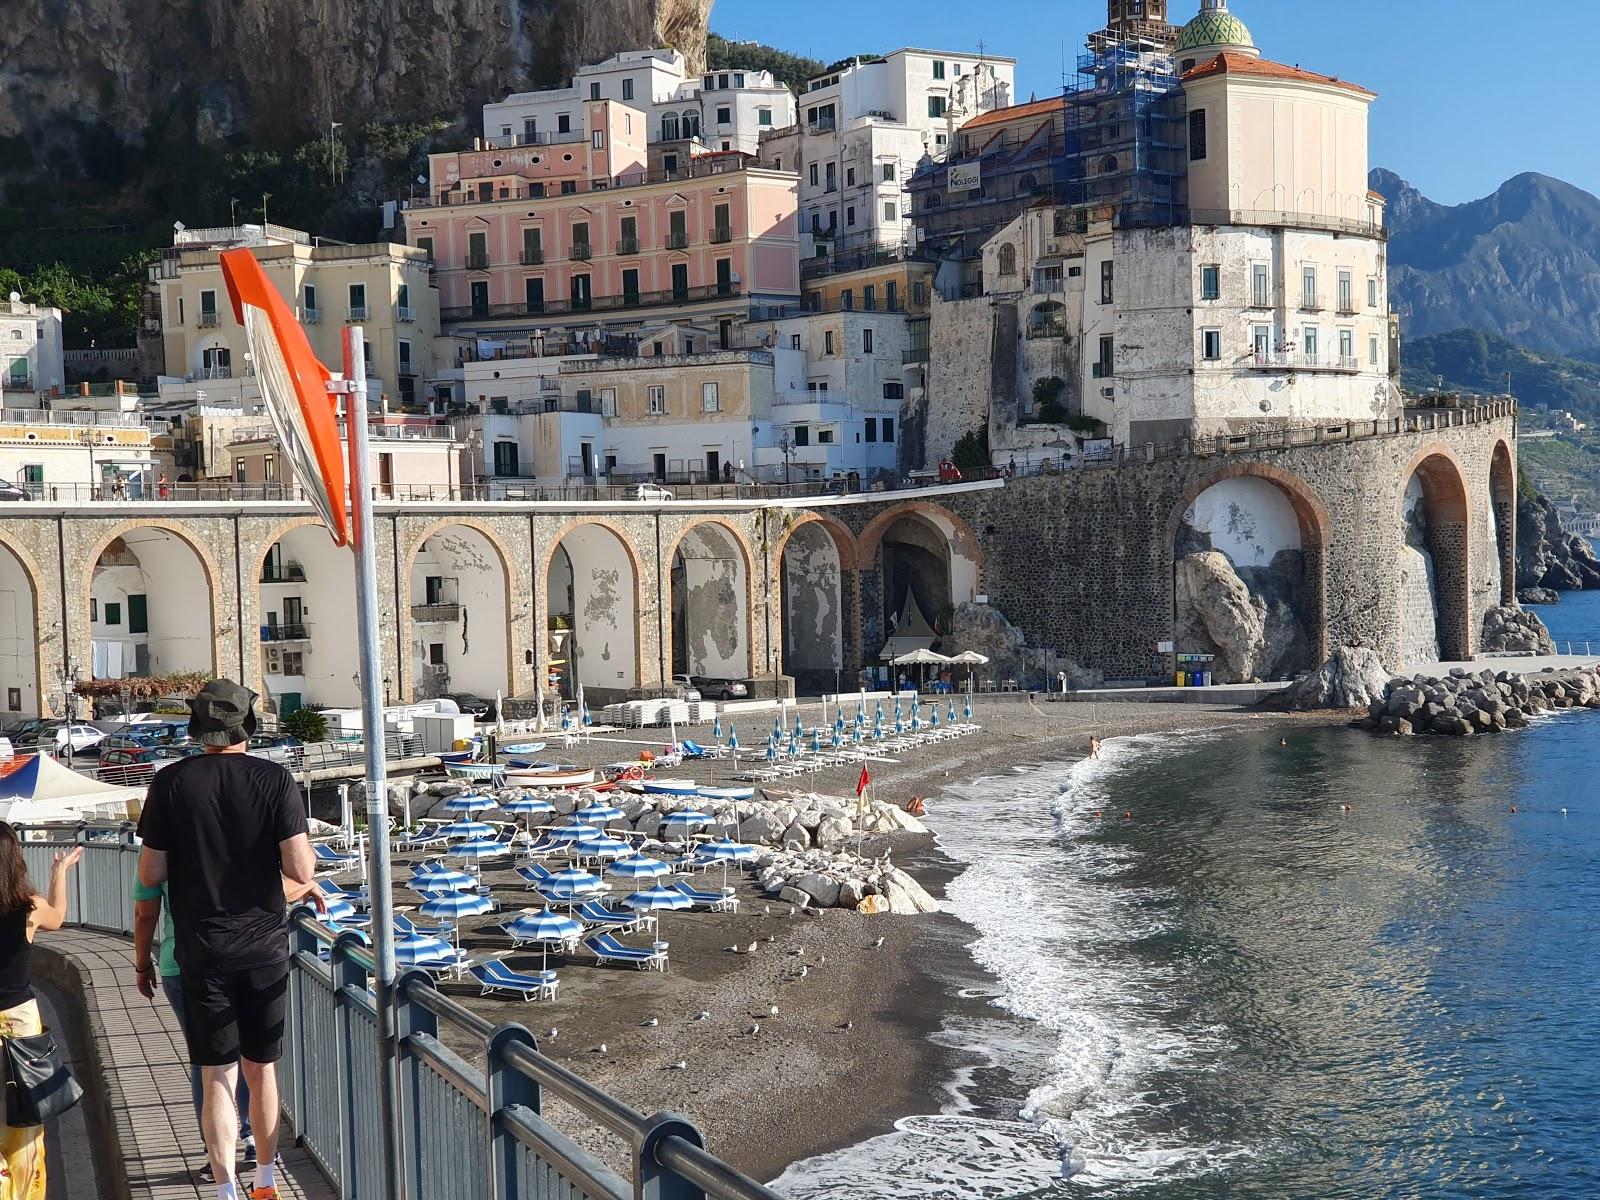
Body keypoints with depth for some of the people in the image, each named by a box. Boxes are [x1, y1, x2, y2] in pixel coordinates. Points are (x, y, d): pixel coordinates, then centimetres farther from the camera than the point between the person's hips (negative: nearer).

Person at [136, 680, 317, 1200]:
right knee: (262, 1069, 15)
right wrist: (301, 844, 9)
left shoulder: (171, 783, -6)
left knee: (218, 1076, 4)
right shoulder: (276, 780, -7)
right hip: (265, 946, 1)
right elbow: (301, 871, -12)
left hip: (203, 949, -1)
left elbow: (150, 876, -4)